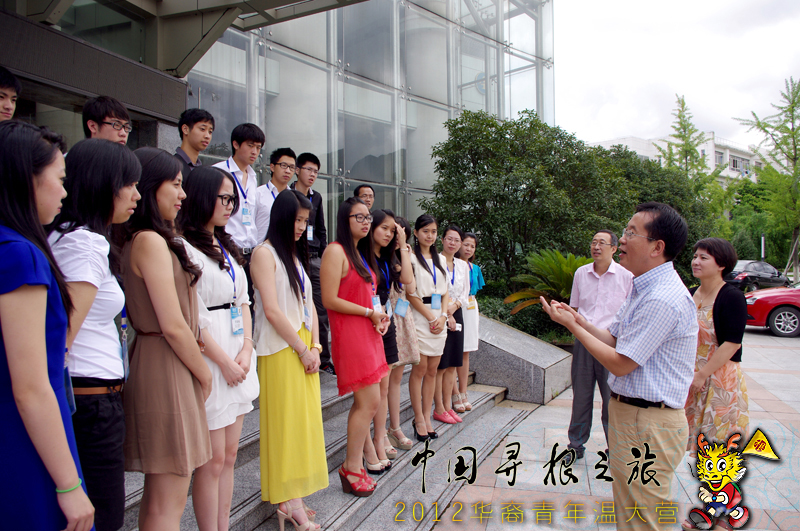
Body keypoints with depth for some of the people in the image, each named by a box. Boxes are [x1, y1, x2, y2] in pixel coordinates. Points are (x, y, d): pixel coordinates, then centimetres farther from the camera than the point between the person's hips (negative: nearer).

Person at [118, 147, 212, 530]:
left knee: (156, 497, 18)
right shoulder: (152, 241, -15)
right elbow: (173, 325, -18)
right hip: (168, 371, -10)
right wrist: (204, 374, -6)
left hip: (150, 363, 10)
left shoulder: (133, 241, 13)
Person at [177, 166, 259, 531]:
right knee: (213, 459, 1)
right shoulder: (183, 247, -11)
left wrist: (246, 350, 0)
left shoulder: (226, 247, 16)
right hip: (210, 359, -8)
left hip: (238, 356, 8)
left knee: (229, 453, 14)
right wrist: (226, 363, -11)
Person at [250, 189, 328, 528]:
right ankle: (286, 500, 8)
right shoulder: (265, 252, -7)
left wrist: (315, 346, 2)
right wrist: (303, 350, -11)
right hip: (281, 351, -8)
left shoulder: (296, 255, 17)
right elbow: (271, 310, -15)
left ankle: (292, 496, 18)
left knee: (304, 420, 8)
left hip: (305, 350, 8)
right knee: (285, 421, -3)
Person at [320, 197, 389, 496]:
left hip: (368, 333, 9)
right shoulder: (336, 251, -11)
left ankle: (352, 463, 24)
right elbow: (329, 300, -17)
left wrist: (380, 314, 6)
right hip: (349, 334, -9)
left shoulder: (362, 254, 18)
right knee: (369, 402, -7)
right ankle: (351, 470, 7)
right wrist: (369, 312, -12)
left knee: (364, 402, 12)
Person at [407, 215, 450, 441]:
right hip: (420, 317, -6)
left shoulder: (439, 259, 16)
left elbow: (445, 292, 14)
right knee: (420, 369, -3)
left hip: (439, 318, 6)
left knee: (432, 370, 7)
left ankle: (426, 417, 16)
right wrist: (431, 318, -10)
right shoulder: (411, 258, -5)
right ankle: (419, 419, 8)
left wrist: (443, 317, -1)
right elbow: (411, 294, -10)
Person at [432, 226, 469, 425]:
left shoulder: (463, 265, 13)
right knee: (440, 365, -2)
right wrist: (444, 314, -14)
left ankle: (447, 406, 20)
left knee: (452, 365, 10)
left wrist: (453, 306, -6)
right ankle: (439, 409, 8)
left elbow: (465, 293, 13)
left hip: (456, 315, 6)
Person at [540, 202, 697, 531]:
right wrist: (579, 320, 0)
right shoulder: (643, 288, 10)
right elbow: (613, 339, 13)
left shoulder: (663, 300, -24)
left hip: (647, 425, -10)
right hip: (627, 413, 10)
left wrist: (572, 325, -13)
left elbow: (620, 363, -21)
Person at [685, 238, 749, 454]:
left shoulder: (732, 297, -12)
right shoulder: (691, 295, 8)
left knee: (718, 436, 1)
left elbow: (732, 343, -18)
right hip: (692, 378, 6)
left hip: (721, 380, -6)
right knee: (700, 436, 11)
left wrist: (702, 375, -19)